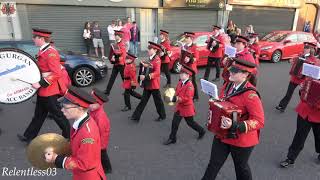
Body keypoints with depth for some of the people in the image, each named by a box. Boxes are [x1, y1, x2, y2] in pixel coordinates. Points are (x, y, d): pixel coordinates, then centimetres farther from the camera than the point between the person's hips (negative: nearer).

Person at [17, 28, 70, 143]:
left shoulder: (51, 53, -21)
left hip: (49, 92, -9)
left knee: (57, 114, 4)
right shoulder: (43, 51, 8)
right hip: (43, 91, 9)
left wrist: (41, 83, -26)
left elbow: (57, 73, -27)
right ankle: (29, 136, 35)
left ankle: (69, 136, 20)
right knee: (39, 115, 20)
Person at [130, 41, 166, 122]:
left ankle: (162, 116, 27)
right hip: (148, 84, 8)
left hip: (154, 84, -8)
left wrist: (146, 77, -31)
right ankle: (136, 116, 13)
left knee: (158, 100, 8)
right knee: (143, 100, 9)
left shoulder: (157, 60, -16)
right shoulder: (150, 59, 11)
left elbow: (157, 73, -26)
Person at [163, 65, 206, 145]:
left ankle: (201, 131, 37)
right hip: (179, 106, 7)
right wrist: (173, 97, -7)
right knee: (175, 122, 7)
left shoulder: (189, 85, -23)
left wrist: (176, 99, -31)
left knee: (190, 123, 12)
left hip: (187, 108, -7)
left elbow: (187, 98, -27)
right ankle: (172, 138, 19)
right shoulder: (180, 82, 1)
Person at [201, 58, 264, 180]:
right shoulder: (227, 86, -3)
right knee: (213, 165, 16)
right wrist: (213, 113, -1)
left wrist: (235, 125, -38)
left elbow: (259, 121, -28)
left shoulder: (250, 94, -26)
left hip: (241, 140, -6)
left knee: (241, 167, 21)